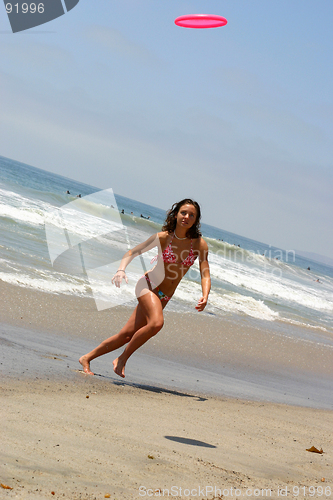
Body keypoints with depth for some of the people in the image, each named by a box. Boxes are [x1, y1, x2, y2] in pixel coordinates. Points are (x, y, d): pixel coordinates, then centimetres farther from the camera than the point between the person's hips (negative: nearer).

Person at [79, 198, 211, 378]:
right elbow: (132, 252, -5)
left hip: (164, 296, 4)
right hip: (149, 284, -4)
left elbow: (205, 275, -9)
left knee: (127, 335, 5)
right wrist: (121, 270, -24)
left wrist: (205, 297, -28)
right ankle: (122, 359, -14)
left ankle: (87, 358, 20)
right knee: (156, 323, -31)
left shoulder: (199, 244, -7)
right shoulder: (163, 237, -12)